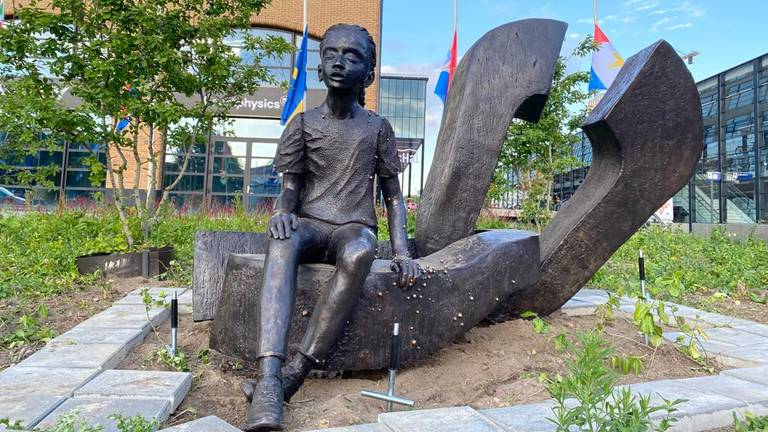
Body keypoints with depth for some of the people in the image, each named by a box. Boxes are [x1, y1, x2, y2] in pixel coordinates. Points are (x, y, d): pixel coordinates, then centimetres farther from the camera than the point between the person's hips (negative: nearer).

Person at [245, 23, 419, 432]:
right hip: (309, 223, 1)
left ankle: (293, 374, -37)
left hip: (354, 228, 0)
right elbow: (290, 186, 4)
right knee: (282, 241, -37)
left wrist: (401, 251, -6)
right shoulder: (303, 124, 9)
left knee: (361, 251, -38)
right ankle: (269, 377, -47)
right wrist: (282, 211, -21)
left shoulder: (378, 128, 9)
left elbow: (393, 196, 9)